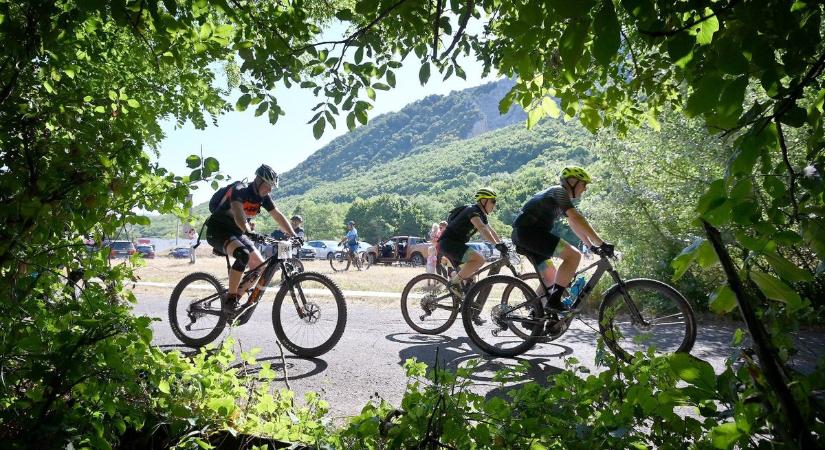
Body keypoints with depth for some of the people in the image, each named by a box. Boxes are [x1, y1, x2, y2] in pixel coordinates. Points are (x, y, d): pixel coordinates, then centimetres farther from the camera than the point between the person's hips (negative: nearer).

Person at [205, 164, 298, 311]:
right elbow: (238, 214, -40)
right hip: (218, 231, -8)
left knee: (260, 266, -5)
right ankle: (229, 299, -25)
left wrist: (294, 236, -13)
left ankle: (235, 296, 11)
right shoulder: (239, 190, -23)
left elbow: (278, 216, -1)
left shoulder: (263, 197, -1)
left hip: (237, 233, 8)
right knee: (244, 255, -35)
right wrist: (250, 233, -57)